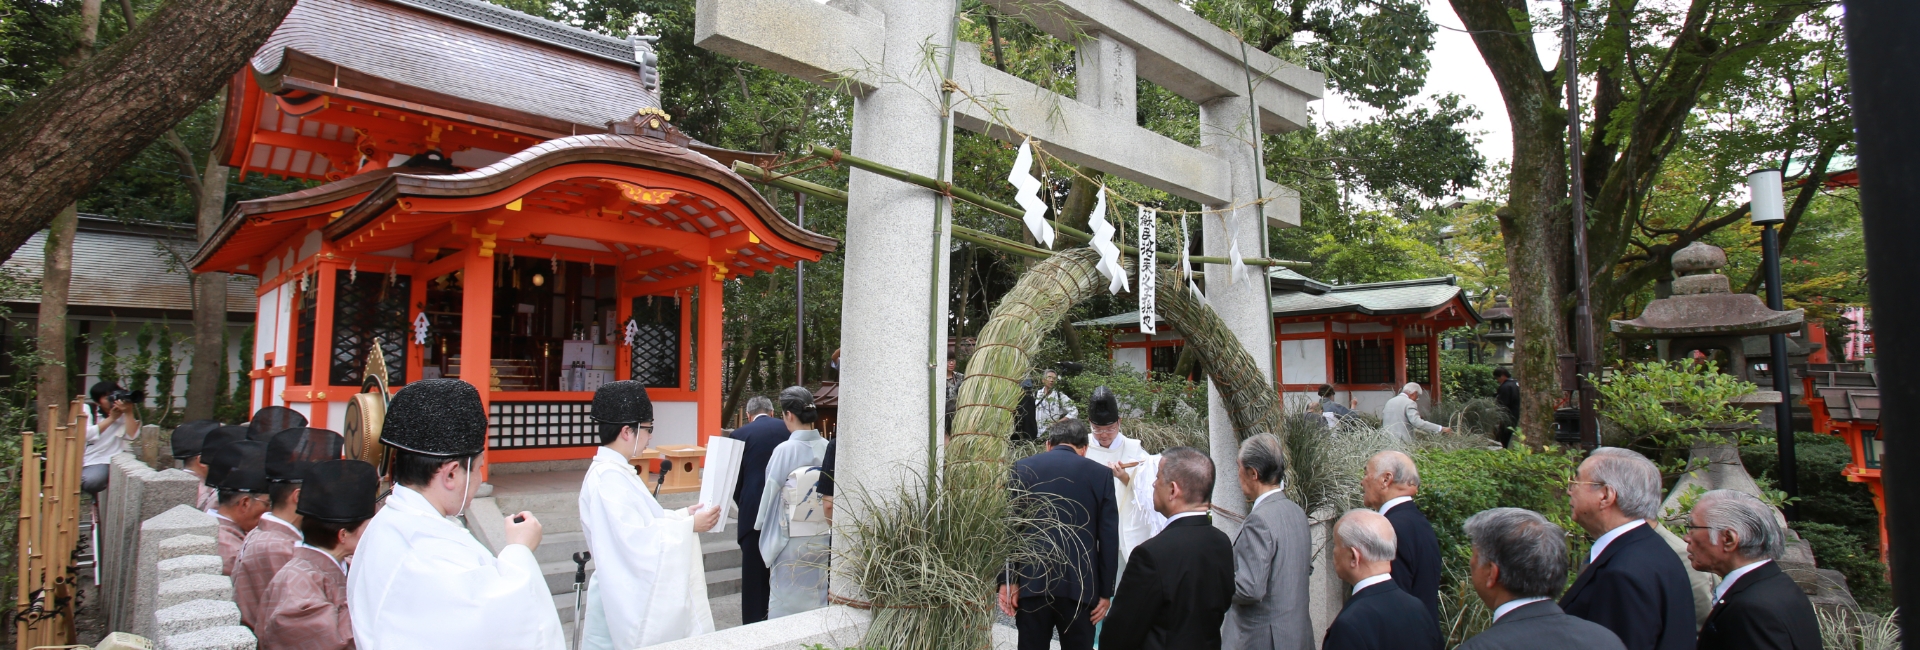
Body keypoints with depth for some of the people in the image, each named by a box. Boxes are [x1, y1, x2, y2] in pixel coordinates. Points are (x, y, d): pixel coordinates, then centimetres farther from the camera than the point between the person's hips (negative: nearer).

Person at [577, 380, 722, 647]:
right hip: (626, 602, -9)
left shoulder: (617, 470, 8)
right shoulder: (608, 478, -22)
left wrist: (683, 514, 4)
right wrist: (689, 525, -19)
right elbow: (635, 541, -26)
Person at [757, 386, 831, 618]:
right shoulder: (828, 448, -6)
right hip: (823, 537, 4)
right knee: (819, 596, 16)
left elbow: (771, 493, -6)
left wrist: (766, 531, 11)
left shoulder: (785, 450, -16)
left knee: (786, 601, 8)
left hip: (791, 540, -4)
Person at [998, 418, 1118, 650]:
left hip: (1032, 581, 1)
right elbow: (1109, 538, 1)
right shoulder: (1100, 474, 2)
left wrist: (1006, 580, 1)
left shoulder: (1022, 468, 3)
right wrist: (1105, 591, 6)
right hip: (1080, 583, 0)